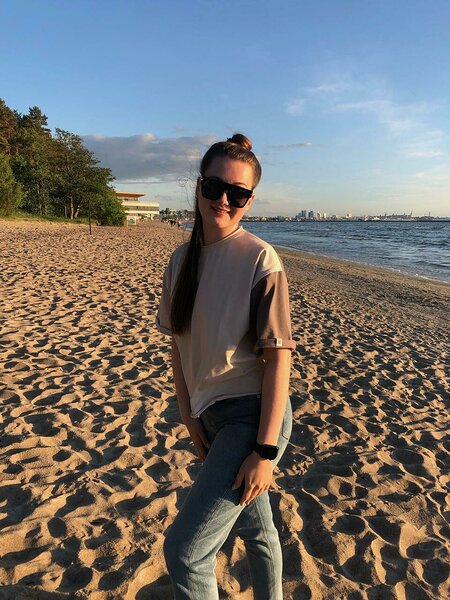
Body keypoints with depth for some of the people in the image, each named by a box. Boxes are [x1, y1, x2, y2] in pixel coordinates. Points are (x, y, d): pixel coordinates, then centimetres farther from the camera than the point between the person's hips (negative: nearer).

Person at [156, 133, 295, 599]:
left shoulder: (260, 259, -16)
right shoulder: (182, 259, 3)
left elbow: (278, 355, -17)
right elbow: (178, 343, 7)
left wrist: (265, 450, -19)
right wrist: (189, 417, 4)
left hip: (253, 415, -6)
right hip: (211, 416, 6)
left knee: (184, 550, -7)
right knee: (254, 528, 26)